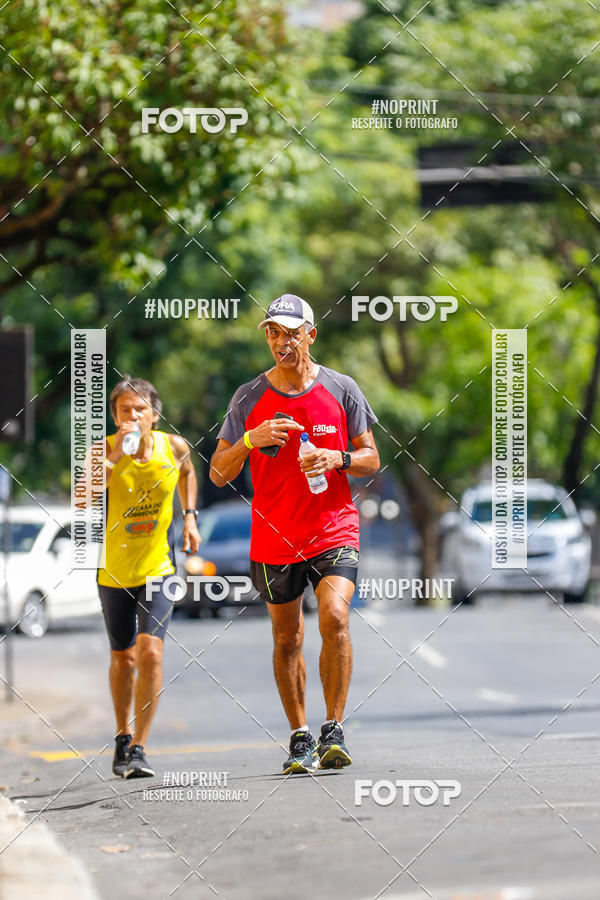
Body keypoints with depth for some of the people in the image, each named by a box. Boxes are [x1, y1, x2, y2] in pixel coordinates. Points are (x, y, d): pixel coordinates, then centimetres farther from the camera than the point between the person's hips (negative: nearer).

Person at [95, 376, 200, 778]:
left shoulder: (174, 446, -8)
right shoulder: (104, 450, -14)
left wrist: (190, 517, 11)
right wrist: (116, 455, -36)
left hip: (157, 567, 0)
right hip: (114, 569, 0)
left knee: (150, 652, -15)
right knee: (123, 657, 12)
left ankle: (139, 748, -10)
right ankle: (123, 737, 34)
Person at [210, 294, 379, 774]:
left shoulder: (341, 389, 1)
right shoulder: (249, 398, 1)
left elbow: (371, 459, 7)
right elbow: (218, 473, 1)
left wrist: (337, 459, -14)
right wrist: (251, 440, -17)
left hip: (334, 531, -2)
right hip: (274, 537, 2)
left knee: (334, 618, -22)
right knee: (287, 640, 9)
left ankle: (333, 731, -16)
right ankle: (300, 739, 21)